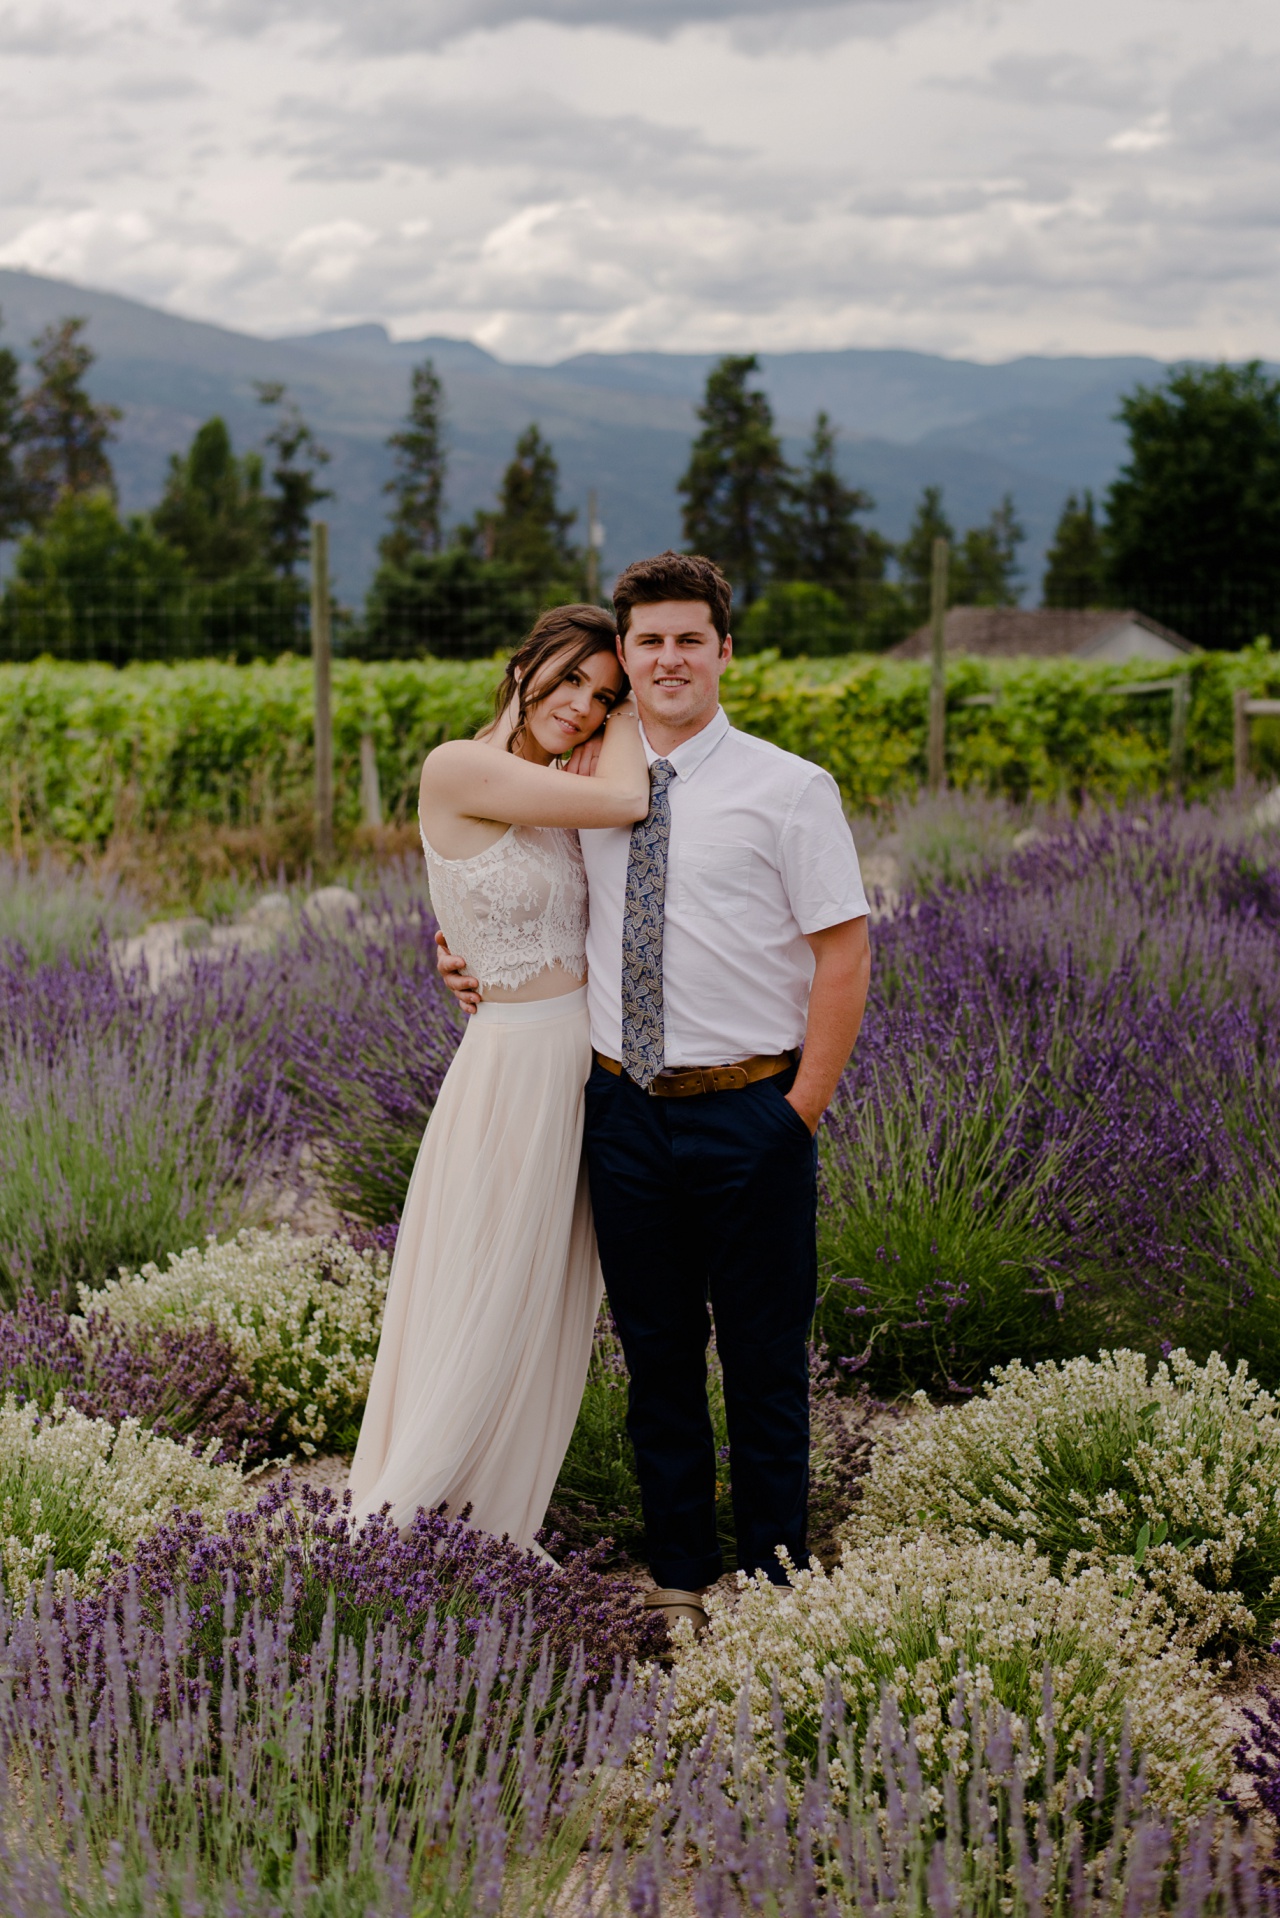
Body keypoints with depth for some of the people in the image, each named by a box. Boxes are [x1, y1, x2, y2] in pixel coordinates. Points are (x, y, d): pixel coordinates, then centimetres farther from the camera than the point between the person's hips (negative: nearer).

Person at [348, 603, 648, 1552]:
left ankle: (499, 1536, 24)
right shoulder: (459, 769, -14)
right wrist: (628, 728, -2)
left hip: (582, 1064, 8)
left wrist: (621, 709, -3)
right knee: (485, 1320, -1)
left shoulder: (559, 793, 11)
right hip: (517, 1065, -8)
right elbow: (623, 801, -19)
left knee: (552, 1316, 13)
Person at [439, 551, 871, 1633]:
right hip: (623, 1106, 4)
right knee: (657, 1359, 12)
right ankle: (678, 1581, 23)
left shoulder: (789, 789, -4)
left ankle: (771, 1586, 15)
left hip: (750, 1111, -4)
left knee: (763, 1362, 3)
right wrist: (473, 958, 7)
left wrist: (803, 1107, -9)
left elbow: (844, 951, -5)